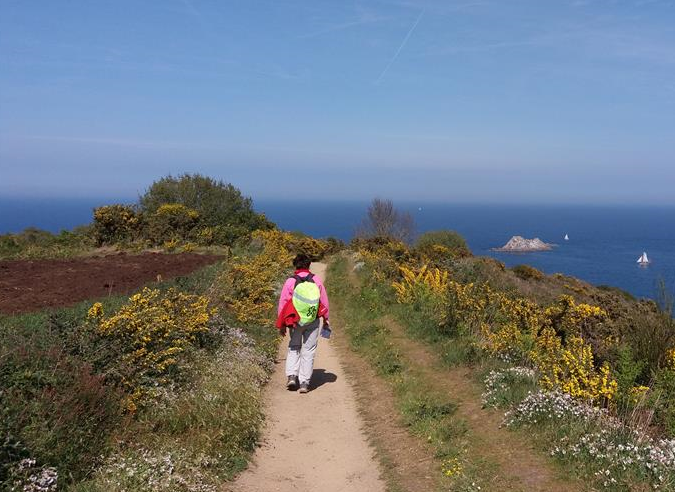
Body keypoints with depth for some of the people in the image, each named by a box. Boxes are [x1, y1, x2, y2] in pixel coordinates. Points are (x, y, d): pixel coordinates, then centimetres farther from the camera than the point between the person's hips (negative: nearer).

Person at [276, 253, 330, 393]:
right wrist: (326, 321, 14)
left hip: (295, 321, -1)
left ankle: (292, 375, 1)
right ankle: (304, 382, 5)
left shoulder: (290, 282, -6)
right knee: (308, 351, 7)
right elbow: (324, 302, 3)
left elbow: (283, 304, -3)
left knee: (294, 348, 16)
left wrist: (281, 325, 5)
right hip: (313, 322, 1)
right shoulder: (316, 280, -1)